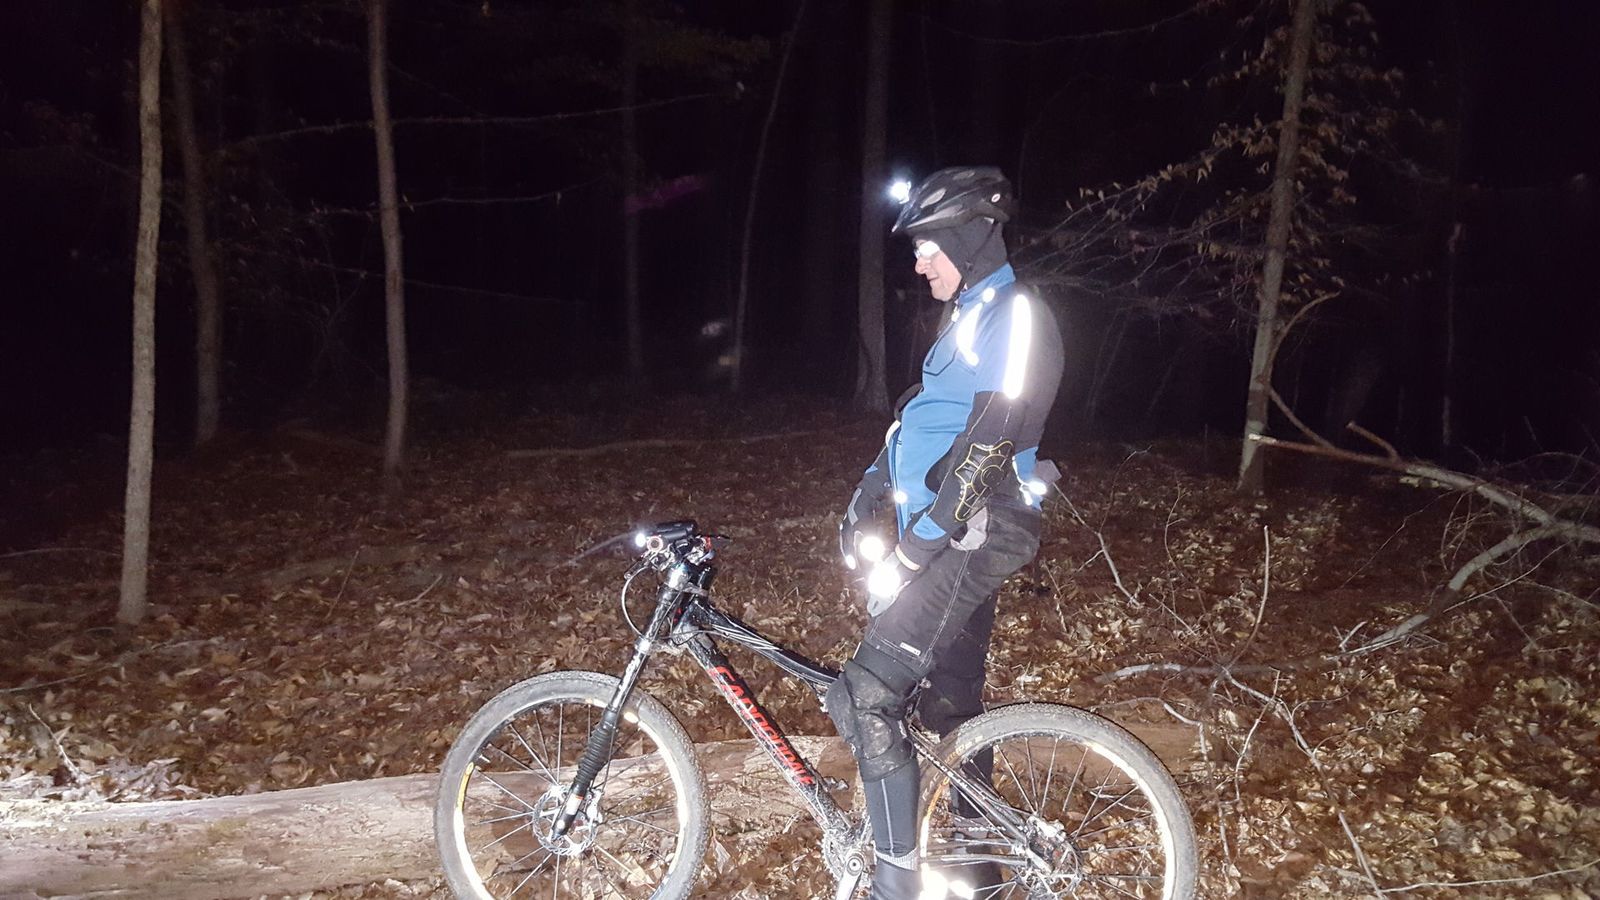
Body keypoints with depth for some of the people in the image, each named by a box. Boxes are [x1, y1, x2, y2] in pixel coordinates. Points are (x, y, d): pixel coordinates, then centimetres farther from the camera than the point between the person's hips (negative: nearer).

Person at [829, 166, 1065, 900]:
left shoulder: (1016, 318, -12)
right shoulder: (970, 320, 19)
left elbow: (990, 441, -21)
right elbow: (916, 420, 20)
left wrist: (922, 538, -20)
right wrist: (868, 502, 11)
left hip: (969, 541, -10)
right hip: (945, 541, 10)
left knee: (865, 699, -15)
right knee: (951, 701, 16)